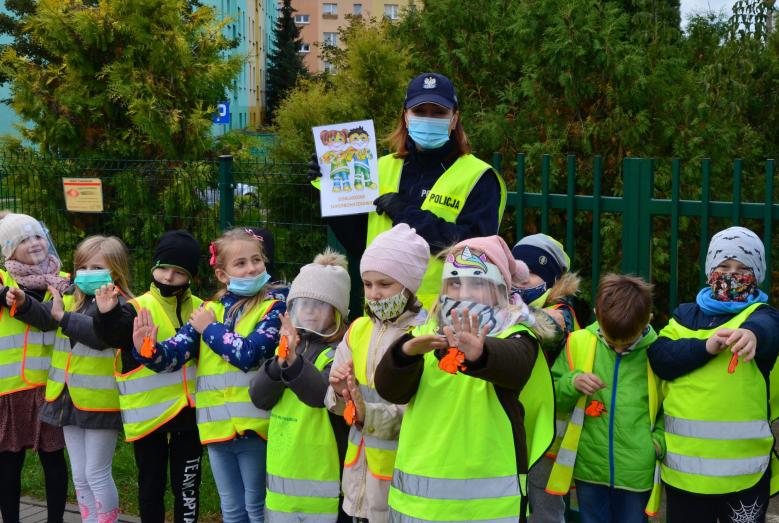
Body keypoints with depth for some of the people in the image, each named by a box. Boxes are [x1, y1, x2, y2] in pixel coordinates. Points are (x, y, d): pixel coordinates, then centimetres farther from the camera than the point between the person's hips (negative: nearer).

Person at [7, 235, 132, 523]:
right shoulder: (71, 297, 9)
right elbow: (43, 316, 0)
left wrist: (63, 316, -31)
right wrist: (23, 303, -18)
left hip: (100, 401, -7)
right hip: (69, 398, 7)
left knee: (96, 474, 1)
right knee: (80, 476, 14)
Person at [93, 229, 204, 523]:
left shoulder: (200, 309, 4)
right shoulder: (138, 308, -9)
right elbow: (114, 335, -30)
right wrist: (108, 314, -48)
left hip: (189, 410, 3)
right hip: (148, 411, -3)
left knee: (187, 484, 12)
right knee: (152, 484, 10)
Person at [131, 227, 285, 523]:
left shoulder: (274, 307, -5)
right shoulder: (209, 310, 8)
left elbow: (249, 355, -20)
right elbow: (175, 353, 0)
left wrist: (210, 329, -8)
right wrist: (147, 350, -21)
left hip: (254, 424, -4)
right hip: (217, 426, 4)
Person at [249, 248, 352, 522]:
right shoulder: (286, 346, 10)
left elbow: (322, 393, -26)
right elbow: (258, 397, 0)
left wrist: (293, 361, -42)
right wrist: (279, 364, -18)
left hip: (322, 476, -6)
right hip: (281, 474, 6)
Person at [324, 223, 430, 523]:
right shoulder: (358, 330, 7)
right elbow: (333, 400, 10)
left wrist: (370, 415, -28)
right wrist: (341, 393, -11)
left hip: (403, 469, -6)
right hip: (359, 466, 6)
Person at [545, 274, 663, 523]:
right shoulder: (579, 343, -3)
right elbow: (552, 397, 5)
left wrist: (660, 440, -7)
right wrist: (573, 383, -14)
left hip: (636, 472, -1)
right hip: (589, 467, 2)